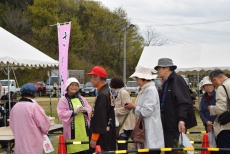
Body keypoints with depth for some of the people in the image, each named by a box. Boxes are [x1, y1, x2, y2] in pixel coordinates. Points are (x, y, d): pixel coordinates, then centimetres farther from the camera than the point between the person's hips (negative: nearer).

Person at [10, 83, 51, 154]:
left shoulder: (15, 107, 4)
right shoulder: (34, 106, -15)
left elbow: (12, 125, 15)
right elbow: (45, 125, -10)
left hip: (19, 146, 6)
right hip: (33, 146, -6)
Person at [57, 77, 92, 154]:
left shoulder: (81, 99, 15)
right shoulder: (63, 100, -2)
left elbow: (90, 111, 12)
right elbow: (61, 114, -11)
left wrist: (85, 110, -10)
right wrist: (75, 112, -20)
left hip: (84, 130, 4)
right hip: (72, 131, -4)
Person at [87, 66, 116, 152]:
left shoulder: (102, 95, -19)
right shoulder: (107, 92, 12)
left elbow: (99, 118, -22)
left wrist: (94, 138, -19)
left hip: (102, 137, -10)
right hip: (108, 135, 10)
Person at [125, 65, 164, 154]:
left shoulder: (151, 90, -14)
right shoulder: (144, 90, 16)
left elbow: (147, 111, -20)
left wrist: (133, 107, -7)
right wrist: (133, 107, 6)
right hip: (145, 130, 9)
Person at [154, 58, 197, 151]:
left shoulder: (177, 80, -11)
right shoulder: (166, 83, 18)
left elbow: (184, 102, -20)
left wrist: (182, 120, -28)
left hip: (176, 125, -10)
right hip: (168, 125, 10)